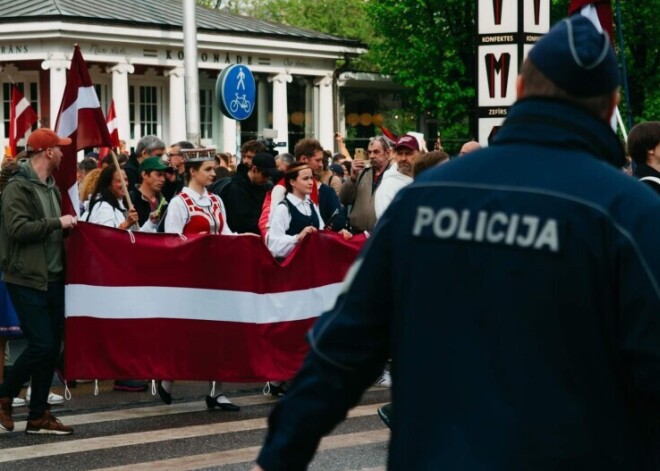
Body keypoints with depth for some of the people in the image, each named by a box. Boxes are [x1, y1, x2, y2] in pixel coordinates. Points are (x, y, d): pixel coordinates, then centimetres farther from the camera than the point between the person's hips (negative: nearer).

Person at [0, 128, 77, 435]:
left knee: (52, 347, 7)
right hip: (28, 280, -8)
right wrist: (57, 223, -19)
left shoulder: (51, 187, 15)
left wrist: (70, 224, 6)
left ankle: (38, 416, 14)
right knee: (41, 345, -12)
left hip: (53, 279, 8)